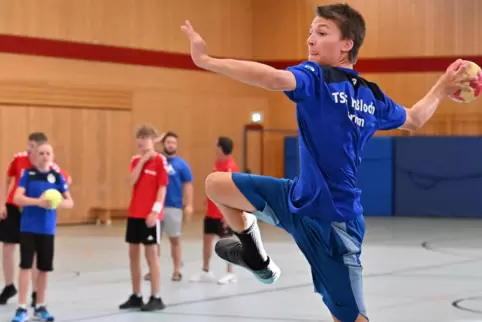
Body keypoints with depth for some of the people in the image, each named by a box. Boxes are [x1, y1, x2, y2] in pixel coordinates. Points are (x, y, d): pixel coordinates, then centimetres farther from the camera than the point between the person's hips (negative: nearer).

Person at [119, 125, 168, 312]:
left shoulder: (160, 160, -7)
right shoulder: (136, 160, 10)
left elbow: (162, 187, -11)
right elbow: (132, 181, -6)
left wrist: (155, 211, -17)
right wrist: (142, 160, -11)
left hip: (150, 214, -7)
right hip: (134, 213, 7)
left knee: (151, 253, -5)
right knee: (133, 253, 9)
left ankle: (156, 298, 1)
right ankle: (136, 296, 17)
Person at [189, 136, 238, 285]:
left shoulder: (230, 167, -18)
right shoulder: (218, 163, 9)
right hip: (212, 211, 9)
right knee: (207, 238, 12)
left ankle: (230, 274, 10)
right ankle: (206, 271, 22)